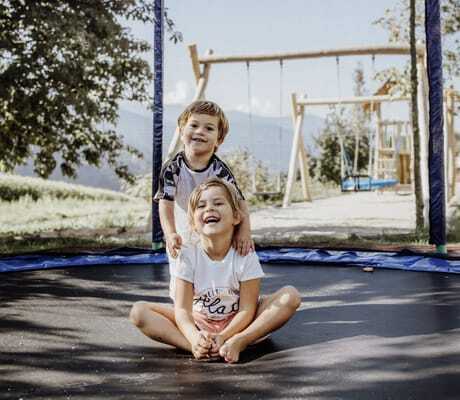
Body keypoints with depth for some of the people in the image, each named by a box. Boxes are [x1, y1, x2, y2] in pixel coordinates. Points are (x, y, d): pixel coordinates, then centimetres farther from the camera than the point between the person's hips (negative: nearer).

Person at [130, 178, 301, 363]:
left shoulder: (246, 256, -16)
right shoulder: (187, 255, -14)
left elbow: (247, 309, -17)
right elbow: (182, 308, -19)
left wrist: (224, 337, -34)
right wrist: (194, 337, -40)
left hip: (237, 323, 0)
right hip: (198, 322, 1)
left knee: (291, 296, -23)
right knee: (138, 311, -20)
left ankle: (238, 341, -37)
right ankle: (200, 347, -36)